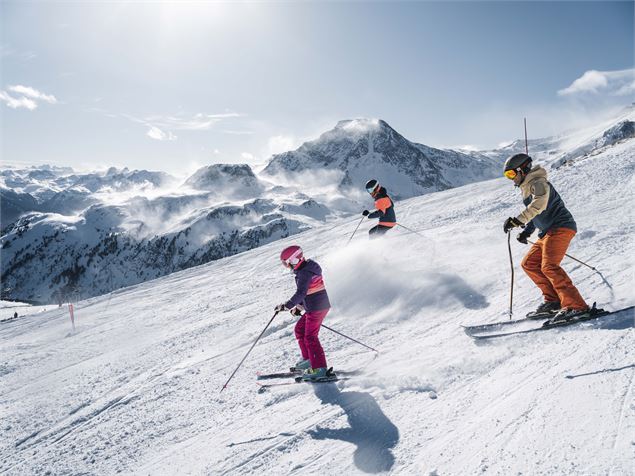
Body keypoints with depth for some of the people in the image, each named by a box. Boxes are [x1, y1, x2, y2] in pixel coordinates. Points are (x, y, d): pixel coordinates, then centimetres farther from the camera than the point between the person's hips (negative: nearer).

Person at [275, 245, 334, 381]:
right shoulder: (306, 268, 13)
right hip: (313, 307, 10)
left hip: (316, 308, -10)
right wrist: (299, 307, 19)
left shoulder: (305, 273, -20)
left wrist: (287, 306, -26)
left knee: (310, 337, -6)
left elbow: (301, 293, -29)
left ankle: (320, 369, -3)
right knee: (299, 329, 18)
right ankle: (308, 359, 27)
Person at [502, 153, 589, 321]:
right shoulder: (527, 187, 21)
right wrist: (527, 232, 20)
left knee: (549, 266, -23)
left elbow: (539, 204, -30)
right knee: (529, 264, 8)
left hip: (560, 227, -10)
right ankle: (553, 299, 7)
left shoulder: (538, 182, -9)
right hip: (548, 232, 10)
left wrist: (518, 220, -37)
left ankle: (576, 306, -24)